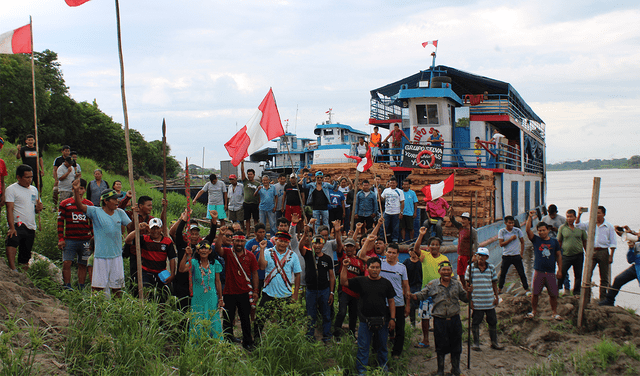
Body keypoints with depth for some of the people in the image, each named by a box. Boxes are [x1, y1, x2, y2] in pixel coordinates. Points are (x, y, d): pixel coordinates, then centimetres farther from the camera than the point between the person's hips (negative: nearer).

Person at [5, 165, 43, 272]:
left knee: (25, 258, 8)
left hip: (31, 228, 6)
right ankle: (13, 269, -45)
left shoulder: (34, 189, 17)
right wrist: (12, 227, -23)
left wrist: (38, 208, 0)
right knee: (12, 242, -35)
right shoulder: (11, 189, -2)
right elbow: (9, 209, -11)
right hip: (18, 225, -6)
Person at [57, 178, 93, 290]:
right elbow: (60, 222, 5)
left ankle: (81, 287, 15)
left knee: (82, 265, 7)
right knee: (66, 263, -11)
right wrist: (60, 239, -2)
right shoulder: (65, 204, 6)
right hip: (69, 239, -2)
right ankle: (67, 286, -1)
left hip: (85, 240, 2)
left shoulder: (89, 205, 11)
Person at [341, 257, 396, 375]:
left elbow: (391, 301, 6)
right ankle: (361, 370, 11)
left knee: (382, 346, 13)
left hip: (382, 321, 1)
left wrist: (392, 318, 0)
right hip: (365, 321, -1)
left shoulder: (386, 283, 4)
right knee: (363, 347, 2)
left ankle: (383, 367, 30)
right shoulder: (361, 281, 3)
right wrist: (345, 267, -11)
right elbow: (343, 282, -1)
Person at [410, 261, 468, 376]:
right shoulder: (433, 285, 3)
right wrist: (410, 295, -16)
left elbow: (465, 298, 13)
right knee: (440, 346, 6)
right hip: (439, 320, -1)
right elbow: (421, 295, 2)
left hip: (454, 319, 1)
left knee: (455, 346, 8)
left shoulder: (457, 284, 7)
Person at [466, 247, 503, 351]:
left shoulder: (491, 268, 5)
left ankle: (494, 342, 23)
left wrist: (497, 297, 9)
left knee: (493, 322, 10)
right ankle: (476, 343, 16)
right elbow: (468, 284, -1)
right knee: (475, 322, 4)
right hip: (476, 302, -3)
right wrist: (469, 299, -4)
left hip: (490, 301, 3)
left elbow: (494, 283, 12)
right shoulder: (471, 267, -3)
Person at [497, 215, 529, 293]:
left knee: (521, 273, 2)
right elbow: (501, 244, -9)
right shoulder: (501, 231, -3)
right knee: (503, 273, 9)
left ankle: (526, 289, 12)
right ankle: (499, 288, 25)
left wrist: (521, 253, 4)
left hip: (516, 256, 0)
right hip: (506, 256, 0)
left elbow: (522, 242, 9)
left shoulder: (518, 231, -1)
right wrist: (511, 239, -16)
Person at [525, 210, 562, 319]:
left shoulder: (554, 241, 7)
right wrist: (530, 217, -17)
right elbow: (528, 230, -11)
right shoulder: (536, 240, 4)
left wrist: (560, 270, 8)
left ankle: (555, 312, 17)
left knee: (553, 294, 4)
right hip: (538, 271, -1)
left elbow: (559, 256, 12)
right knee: (535, 293, 4)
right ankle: (534, 311, 20)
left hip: (551, 272, 1)